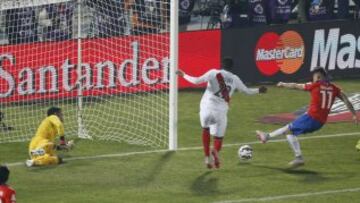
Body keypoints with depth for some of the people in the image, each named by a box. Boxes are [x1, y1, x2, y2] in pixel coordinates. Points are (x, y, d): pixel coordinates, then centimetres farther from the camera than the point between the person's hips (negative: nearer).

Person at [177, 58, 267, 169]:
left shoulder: (213, 73, 2)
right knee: (218, 137, 11)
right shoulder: (234, 79, 9)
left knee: (205, 129, 26)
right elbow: (247, 91, 21)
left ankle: (207, 157, 14)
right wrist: (259, 90, 40)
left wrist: (184, 75, 11)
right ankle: (215, 151, -25)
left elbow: (197, 81, -4)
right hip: (221, 111, 0)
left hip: (207, 107, 0)